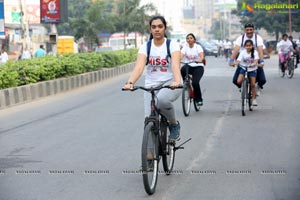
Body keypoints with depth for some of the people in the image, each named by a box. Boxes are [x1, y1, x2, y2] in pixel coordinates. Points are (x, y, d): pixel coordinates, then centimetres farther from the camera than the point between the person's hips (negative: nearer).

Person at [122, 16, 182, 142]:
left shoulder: (172, 44, -5)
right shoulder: (145, 47, 1)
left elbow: (175, 65, -23)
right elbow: (139, 67, -15)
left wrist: (177, 81, -43)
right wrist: (130, 82, -35)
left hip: (170, 84, -3)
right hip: (151, 85, 3)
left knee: (162, 99, -36)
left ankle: (174, 124, -8)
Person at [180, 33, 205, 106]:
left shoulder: (198, 47, -5)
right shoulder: (185, 47, 1)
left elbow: (202, 55, -23)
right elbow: (181, 55, -15)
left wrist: (200, 60, -47)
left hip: (198, 67, -2)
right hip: (188, 66, 2)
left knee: (195, 83, -22)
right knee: (182, 70, -34)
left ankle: (199, 99, -1)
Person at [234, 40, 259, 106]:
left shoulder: (254, 52, -10)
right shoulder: (242, 52, -8)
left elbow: (256, 59, -24)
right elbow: (239, 59, -18)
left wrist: (254, 64, -46)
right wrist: (236, 63, -41)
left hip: (252, 69, -1)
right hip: (243, 68, 1)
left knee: (252, 85, -3)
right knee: (239, 81, -20)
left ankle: (254, 99, 10)